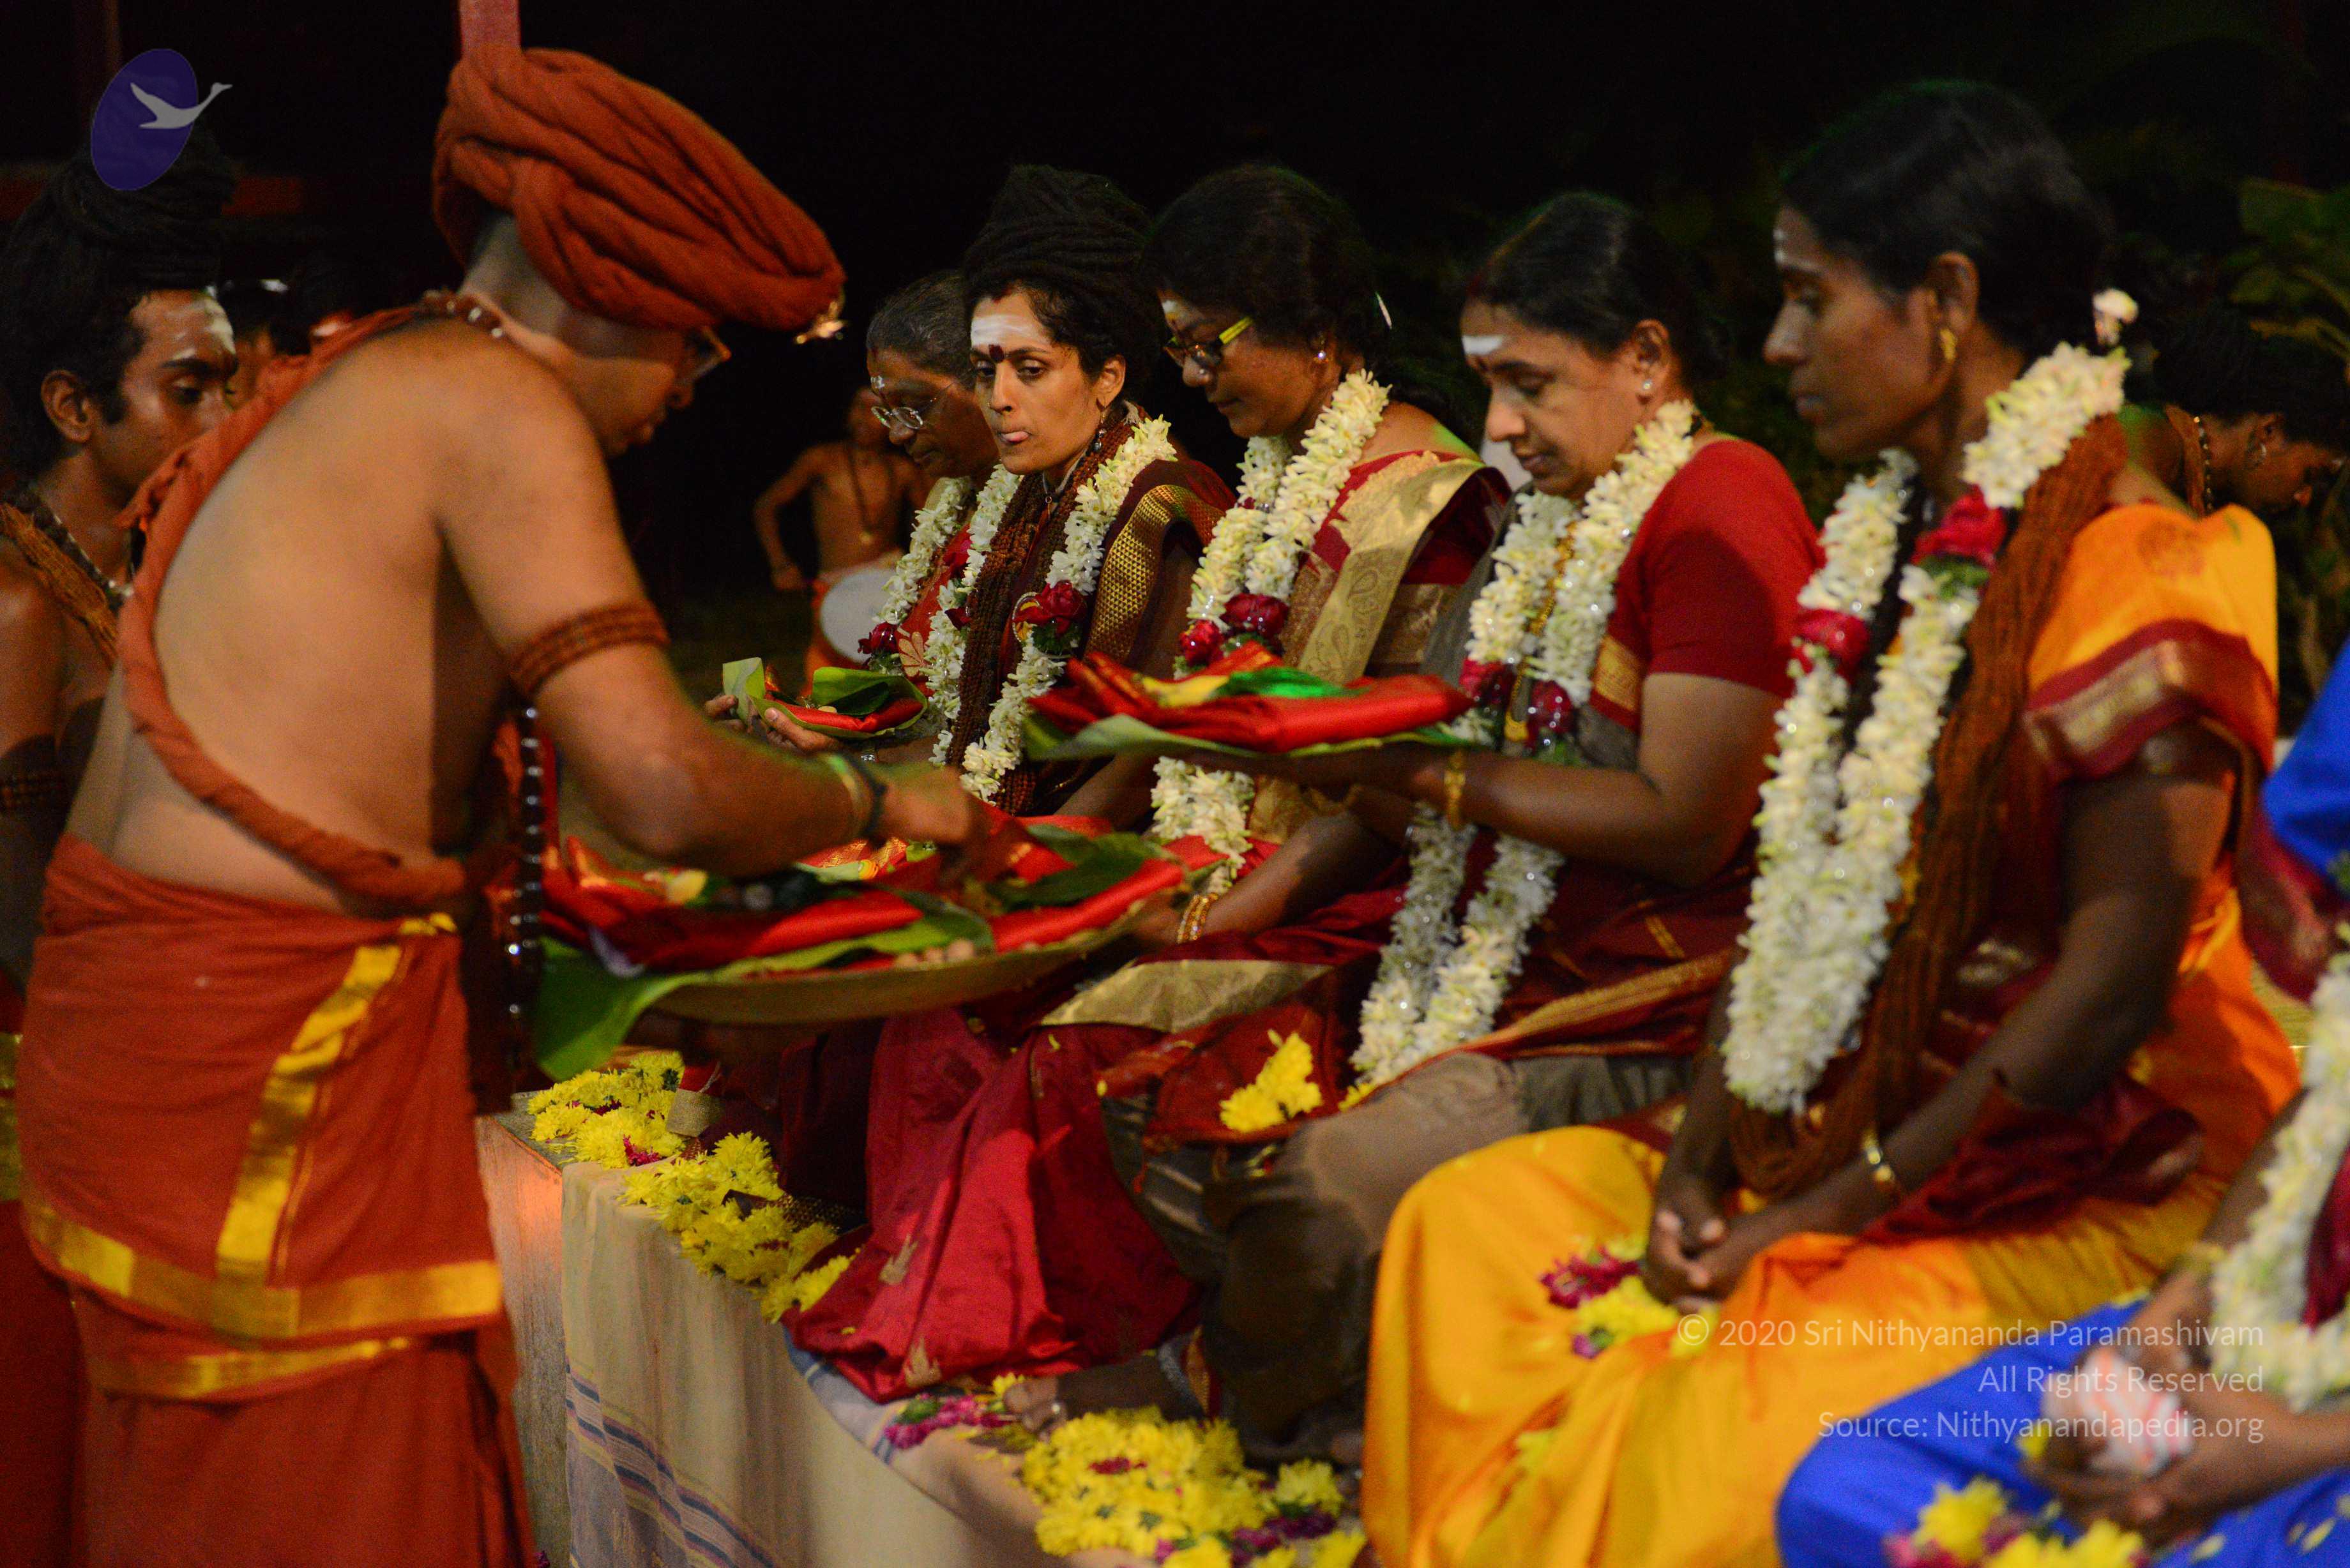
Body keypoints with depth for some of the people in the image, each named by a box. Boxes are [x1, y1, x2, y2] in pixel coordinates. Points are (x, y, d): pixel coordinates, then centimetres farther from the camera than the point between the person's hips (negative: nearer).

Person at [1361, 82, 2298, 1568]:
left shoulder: (2133, 570, -16)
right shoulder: (1895, 546, 12)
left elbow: (2118, 975, -20)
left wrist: (1833, 1212, -18)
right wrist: (1701, 1154, -1)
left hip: (2088, 1187, -9)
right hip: (1847, 1127, 9)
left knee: (1714, 1418, -30)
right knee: (1465, 1224, -2)